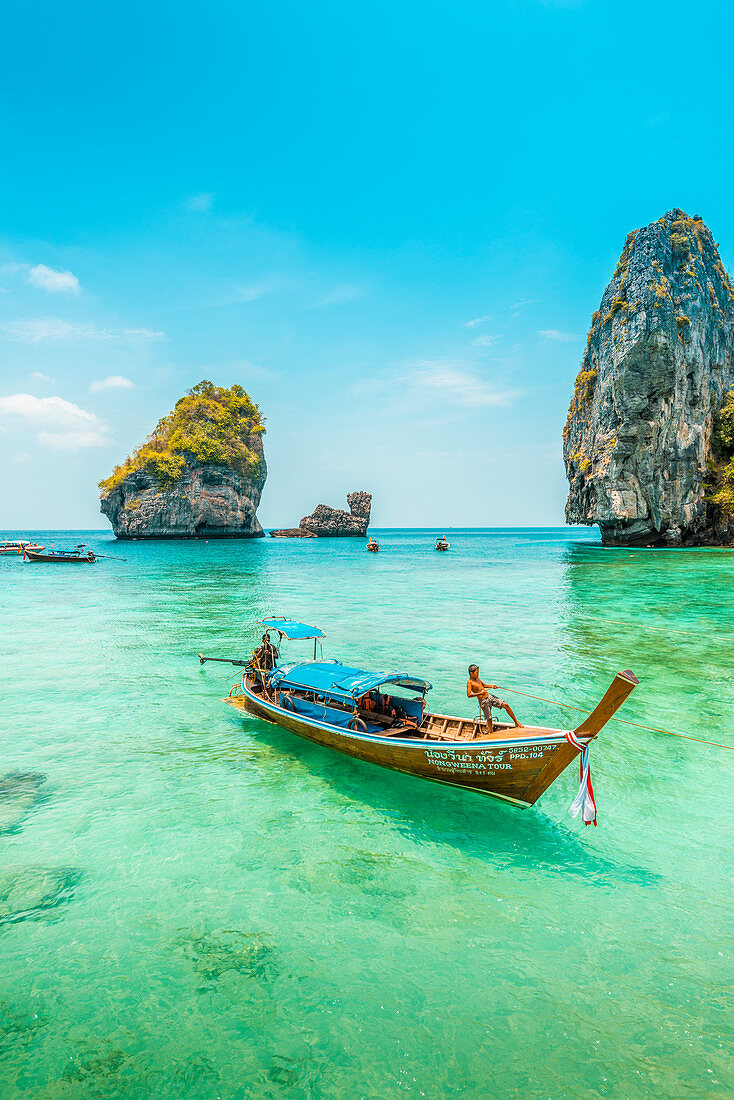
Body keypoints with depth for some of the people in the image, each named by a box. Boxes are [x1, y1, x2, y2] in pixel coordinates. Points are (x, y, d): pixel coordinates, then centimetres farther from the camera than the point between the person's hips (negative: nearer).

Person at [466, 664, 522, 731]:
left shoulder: (477, 678, 9)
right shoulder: (469, 682, -15)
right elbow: (468, 695, -24)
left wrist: (491, 686, 7)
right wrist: (480, 693, -23)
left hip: (489, 696, 7)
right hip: (483, 701, -7)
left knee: (506, 705, -1)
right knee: (489, 719, -2)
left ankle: (516, 722, 10)